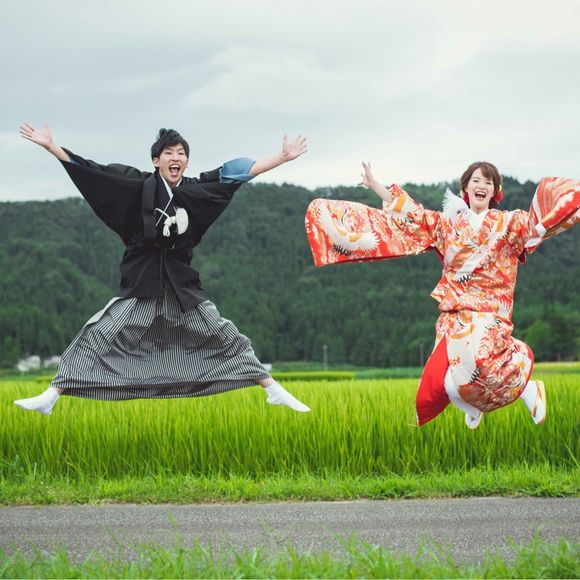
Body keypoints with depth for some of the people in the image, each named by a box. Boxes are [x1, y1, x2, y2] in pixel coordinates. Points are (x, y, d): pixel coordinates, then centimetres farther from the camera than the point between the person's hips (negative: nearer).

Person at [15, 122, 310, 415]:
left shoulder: (195, 189, -1)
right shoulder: (140, 185, -8)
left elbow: (238, 172, 4)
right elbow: (94, 170, -11)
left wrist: (284, 157, 5)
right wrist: (49, 146, -16)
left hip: (182, 282, 2)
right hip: (141, 281, -2)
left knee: (225, 337, 6)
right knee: (98, 337, -8)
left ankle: (274, 391, 16)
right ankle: (50, 397, -4)